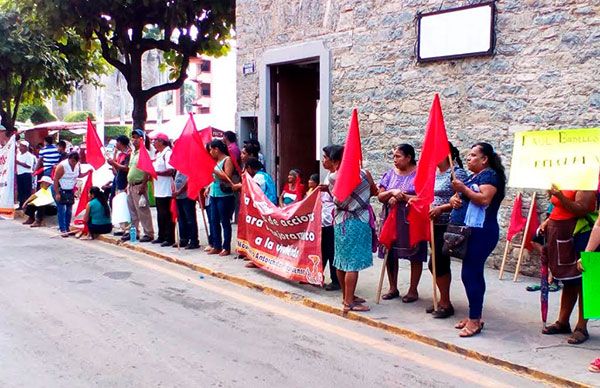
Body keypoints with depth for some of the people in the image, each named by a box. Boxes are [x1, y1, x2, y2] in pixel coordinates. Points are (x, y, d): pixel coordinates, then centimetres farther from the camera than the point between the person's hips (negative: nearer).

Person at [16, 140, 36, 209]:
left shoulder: (29, 155, -10)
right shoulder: (18, 154, 15)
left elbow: (29, 166, -20)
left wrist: (19, 162, -19)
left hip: (26, 175, -8)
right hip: (19, 174, 8)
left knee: (27, 191, -5)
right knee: (20, 191, 10)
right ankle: (21, 205, 17)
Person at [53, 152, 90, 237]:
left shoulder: (77, 165, -3)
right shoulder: (62, 166, -21)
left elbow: (79, 175, 14)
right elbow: (56, 179, -18)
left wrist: (87, 173, -6)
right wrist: (57, 193, -20)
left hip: (70, 191, 6)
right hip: (61, 190, -6)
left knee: (69, 211, 8)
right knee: (62, 211, -9)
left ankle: (67, 228, 16)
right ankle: (63, 230, -7)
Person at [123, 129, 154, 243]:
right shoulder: (133, 153, 17)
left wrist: (143, 186, -21)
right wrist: (128, 185, 19)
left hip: (139, 185, -9)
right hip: (131, 185, 9)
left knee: (142, 211, -6)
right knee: (132, 211, 14)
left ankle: (149, 233, 0)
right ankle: (134, 232, 23)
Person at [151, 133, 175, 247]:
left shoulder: (167, 153, -12)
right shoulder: (158, 154, 17)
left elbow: (171, 171, -22)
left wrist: (156, 172, -23)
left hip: (166, 190, -10)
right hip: (158, 190, 10)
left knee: (166, 214, -5)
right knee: (160, 214, 14)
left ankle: (170, 238, 0)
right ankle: (161, 237, 23)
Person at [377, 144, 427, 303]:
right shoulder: (390, 173, 8)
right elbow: (380, 196, 5)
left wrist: (401, 197, -17)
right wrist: (392, 192, -15)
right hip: (390, 220, 5)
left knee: (414, 256, 4)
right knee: (390, 254, 8)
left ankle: (413, 290, 17)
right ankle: (393, 288, 22)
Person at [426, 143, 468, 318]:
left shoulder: (457, 174, -12)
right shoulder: (435, 173, 12)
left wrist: (441, 208, -22)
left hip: (447, 226, -8)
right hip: (435, 225, 8)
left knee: (436, 264, -7)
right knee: (441, 264, 13)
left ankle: (445, 303, 7)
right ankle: (444, 301, 24)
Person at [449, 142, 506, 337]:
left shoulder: (489, 175, -7)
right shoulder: (471, 176, 22)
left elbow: (484, 199, -22)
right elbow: (458, 197, 22)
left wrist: (463, 189, -20)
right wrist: (454, 199, 0)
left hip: (479, 233, -10)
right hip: (467, 232, 10)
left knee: (470, 274, -10)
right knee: (473, 274, 13)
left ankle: (474, 320, -4)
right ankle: (474, 317, 21)